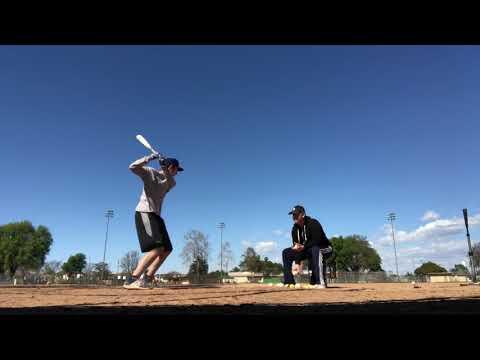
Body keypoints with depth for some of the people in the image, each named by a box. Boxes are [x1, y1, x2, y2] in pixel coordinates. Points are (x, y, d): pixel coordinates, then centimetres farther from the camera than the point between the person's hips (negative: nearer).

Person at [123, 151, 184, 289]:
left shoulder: (169, 180, 16)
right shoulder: (150, 172, -3)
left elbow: (172, 183, -8)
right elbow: (133, 167, -18)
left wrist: (166, 171, -22)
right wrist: (150, 157, -22)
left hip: (155, 215, 9)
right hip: (144, 213, -9)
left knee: (166, 249, 7)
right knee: (157, 248, -23)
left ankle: (146, 279, 9)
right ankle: (132, 280, -25)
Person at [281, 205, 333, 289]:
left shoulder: (313, 223, -24)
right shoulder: (295, 228, -3)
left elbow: (317, 241, -32)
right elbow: (296, 247, -4)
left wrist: (303, 247, -41)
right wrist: (297, 263, -14)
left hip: (325, 248, -7)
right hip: (306, 250, 8)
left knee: (315, 249, -42)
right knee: (286, 253, 2)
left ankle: (321, 282, -39)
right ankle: (289, 281, 0)